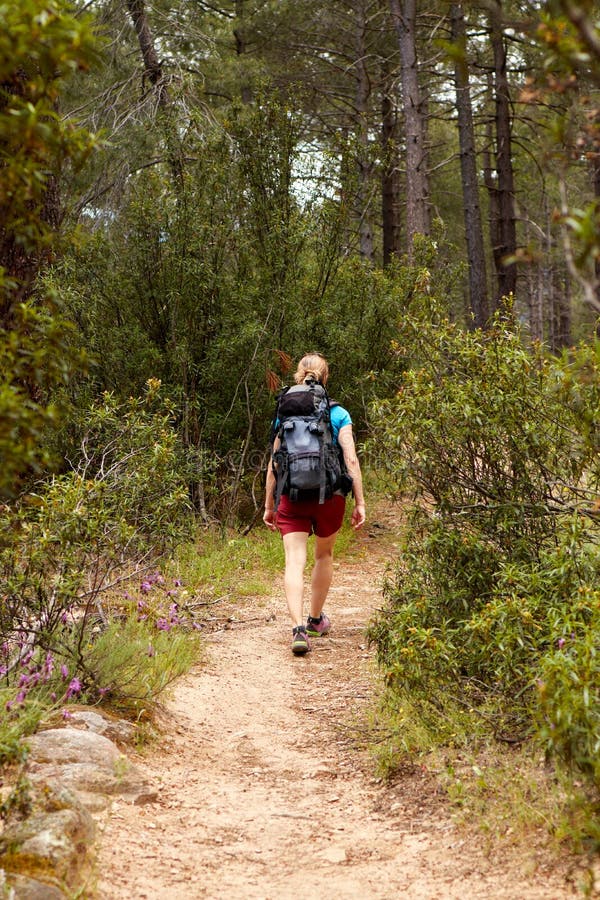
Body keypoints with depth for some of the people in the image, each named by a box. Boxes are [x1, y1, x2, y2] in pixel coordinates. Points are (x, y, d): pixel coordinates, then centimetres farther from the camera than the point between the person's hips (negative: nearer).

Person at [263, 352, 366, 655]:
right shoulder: (338, 415, 1)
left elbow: (274, 463, 6)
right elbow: (351, 460, -5)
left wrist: (268, 505, 13)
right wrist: (360, 502, -2)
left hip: (292, 497, 0)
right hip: (329, 495, 0)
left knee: (294, 561, -6)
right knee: (324, 556, 22)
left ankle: (298, 629, -24)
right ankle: (316, 619, 36)